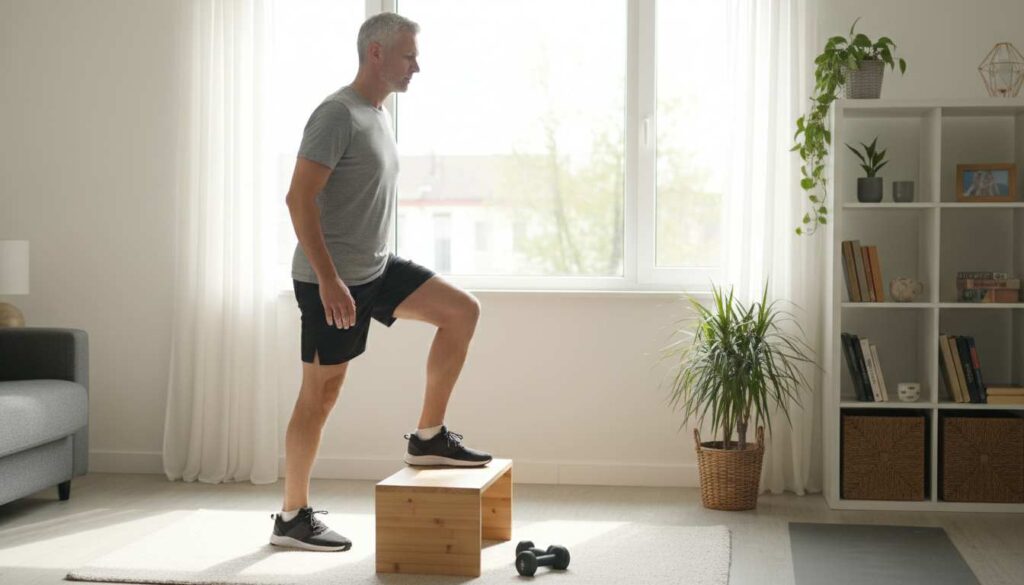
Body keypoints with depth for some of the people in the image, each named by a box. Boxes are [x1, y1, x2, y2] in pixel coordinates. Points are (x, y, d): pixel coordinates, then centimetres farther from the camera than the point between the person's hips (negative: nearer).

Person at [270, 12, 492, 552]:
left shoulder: (380, 116, 13)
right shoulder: (338, 114, -17)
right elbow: (300, 198, -23)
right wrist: (328, 279, -27)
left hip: (378, 269, 9)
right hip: (333, 279, -9)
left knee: (462, 311, 2)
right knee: (320, 394, -2)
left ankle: (428, 438, 8)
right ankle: (292, 517, 10)